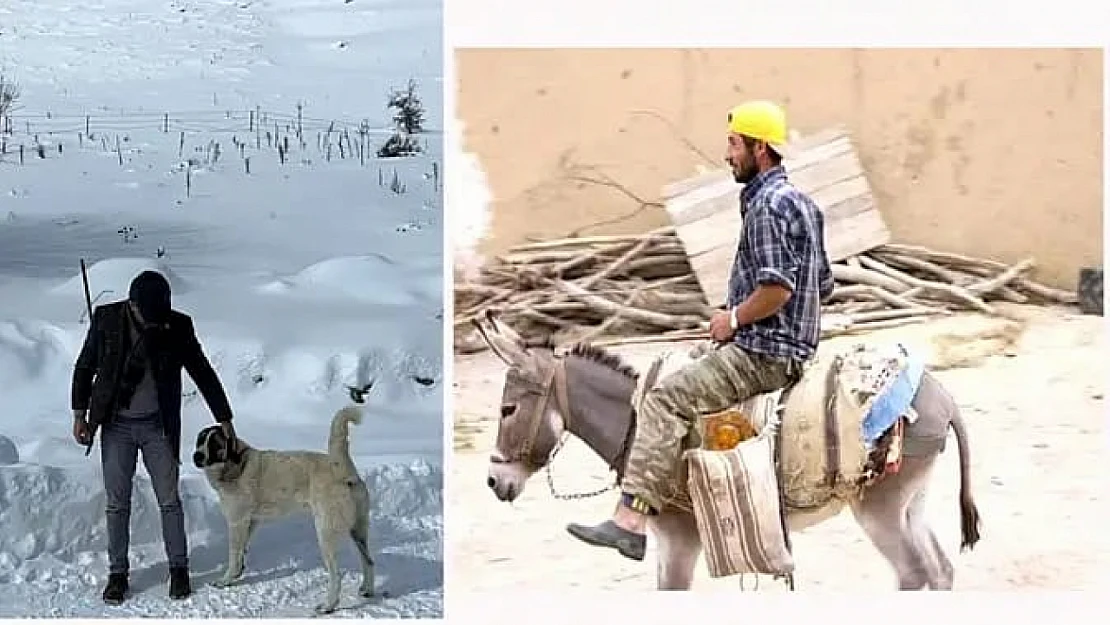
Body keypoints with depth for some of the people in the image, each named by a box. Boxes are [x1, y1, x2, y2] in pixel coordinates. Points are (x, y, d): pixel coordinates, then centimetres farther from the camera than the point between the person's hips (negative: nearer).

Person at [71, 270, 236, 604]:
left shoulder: (178, 326, -10)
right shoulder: (106, 319, -10)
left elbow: (203, 373, 0)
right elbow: (85, 366, 3)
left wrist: (224, 420, 3)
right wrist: (79, 413, 1)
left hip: (159, 426, 0)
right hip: (116, 425, 0)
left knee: (169, 500, 4)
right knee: (117, 502, 4)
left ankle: (179, 567, 18)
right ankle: (117, 573, 16)